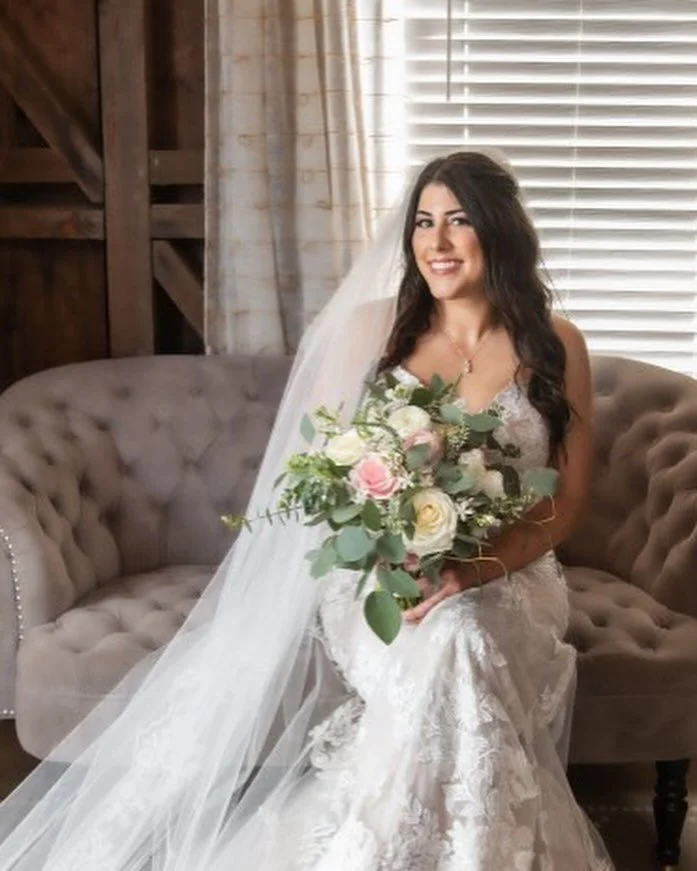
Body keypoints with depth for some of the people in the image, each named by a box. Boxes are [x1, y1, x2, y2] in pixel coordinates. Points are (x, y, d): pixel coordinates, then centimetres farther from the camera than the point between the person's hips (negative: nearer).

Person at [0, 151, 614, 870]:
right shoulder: (372, 327, 2)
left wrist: (471, 572, -17)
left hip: (505, 582, 1)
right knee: (443, 648, -33)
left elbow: (569, 499, 0)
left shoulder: (555, 345, 2)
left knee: (458, 640, -33)